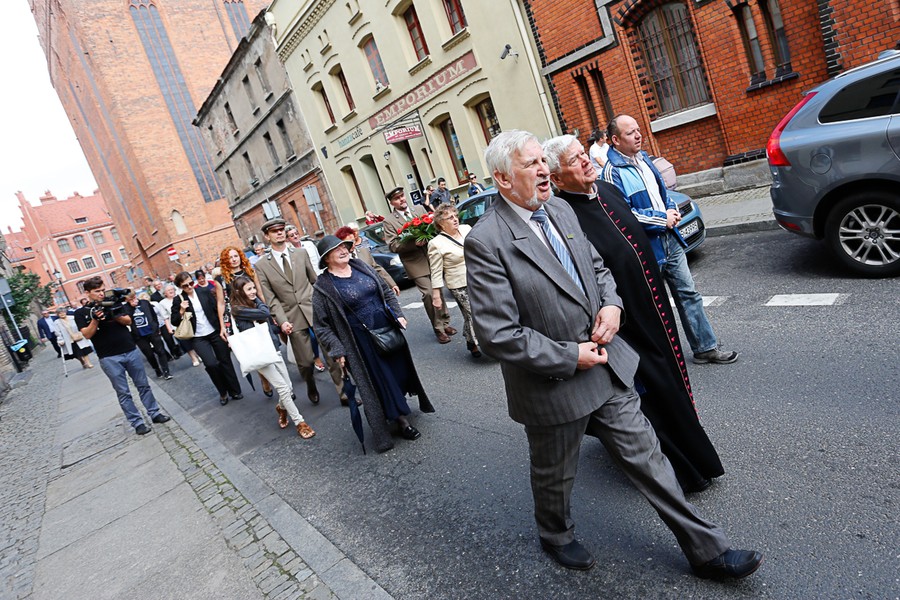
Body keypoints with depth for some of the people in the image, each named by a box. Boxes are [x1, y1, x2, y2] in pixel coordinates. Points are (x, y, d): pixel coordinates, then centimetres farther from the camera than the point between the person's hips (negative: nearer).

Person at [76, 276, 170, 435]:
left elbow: (128, 321, 4)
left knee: (143, 385, 9)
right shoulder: (81, 313, 1)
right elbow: (87, 335, -8)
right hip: (109, 358, -3)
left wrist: (115, 316, -16)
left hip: (131, 351, 3)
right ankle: (137, 423, 6)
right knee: (123, 393, 1)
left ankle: (155, 413, 19)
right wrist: (95, 319, -24)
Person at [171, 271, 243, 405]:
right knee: (211, 364, -14)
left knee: (225, 361, 6)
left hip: (215, 332, 1)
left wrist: (223, 328, -5)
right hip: (198, 338, -1)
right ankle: (223, 393, 8)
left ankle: (235, 391, 19)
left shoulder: (204, 291, -2)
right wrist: (181, 311, -18)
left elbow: (217, 308, 1)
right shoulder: (178, 300, -3)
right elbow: (174, 322, 0)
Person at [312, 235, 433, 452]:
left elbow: (386, 292, 13)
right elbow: (322, 326, -9)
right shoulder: (323, 287, -11)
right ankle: (402, 421, 16)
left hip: (387, 328, 6)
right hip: (361, 340, -5)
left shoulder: (362, 267, 4)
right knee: (380, 380, 2)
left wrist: (398, 314, 4)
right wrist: (337, 351, -13)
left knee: (400, 370, 14)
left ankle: (398, 413, 37)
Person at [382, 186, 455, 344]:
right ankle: (439, 329, 2)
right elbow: (393, 246, -9)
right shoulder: (389, 221, -3)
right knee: (428, 294, -9)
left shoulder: (419, 209, 9)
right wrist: (414, 243, -21)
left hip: (432, 257, 4)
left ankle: (445, 323, 28)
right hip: (415, 263, -4)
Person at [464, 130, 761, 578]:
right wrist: (570, 357, -18)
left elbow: (597, 266, 16)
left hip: (606, 365, 6)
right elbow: (497, 335, -24)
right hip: (553, 386, -5)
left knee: (645, 456, 15)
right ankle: (556, 536, 50)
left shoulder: (560, 210, 3)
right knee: (554, 475, 20)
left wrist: (611, 304, -5)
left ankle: (707, 550, 31)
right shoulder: (486, 242, -22)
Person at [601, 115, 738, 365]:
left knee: (688, 293, 12)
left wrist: (672, 210, 0)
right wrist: (662, 219, -16)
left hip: (670, 239, 8)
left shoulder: (643, 158, 10)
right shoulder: (613, 171, -16)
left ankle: (705, 347, 24)